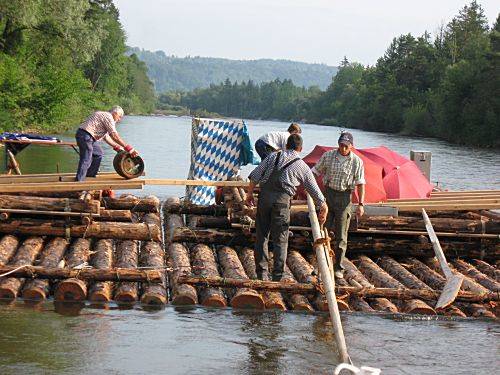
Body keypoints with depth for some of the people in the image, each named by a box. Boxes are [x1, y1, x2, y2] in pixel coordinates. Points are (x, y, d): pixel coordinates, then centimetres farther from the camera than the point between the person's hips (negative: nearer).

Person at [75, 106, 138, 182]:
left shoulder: (104, 116, 24)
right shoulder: (108, 117, -8)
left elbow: (106, 137, 27)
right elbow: (115, 136, -15)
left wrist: (117, 147, 23)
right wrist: (129, 148, -14)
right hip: (85, 136, -11)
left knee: (98, 154, 22)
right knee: (86, 160, -11)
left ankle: (90, 175, 26)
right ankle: (79, 181, -11)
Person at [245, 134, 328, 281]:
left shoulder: (274, 156, 15)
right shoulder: (302, 167, 11)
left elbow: (255, 175, 8)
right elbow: (315, 190, 17)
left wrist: (250, 193, 17)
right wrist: (323, 209, 29)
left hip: (265, 196, 2)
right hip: (282, 199, -2)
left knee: (262, 236, 11)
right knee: (280, 240, 5)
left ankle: (262, 273, 12)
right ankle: (277, 276, 2)